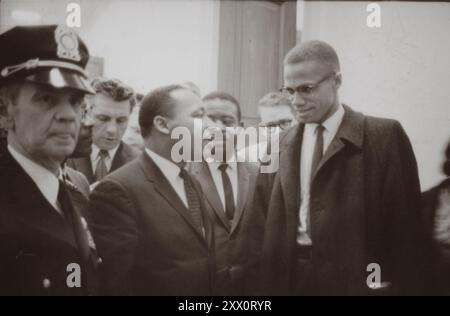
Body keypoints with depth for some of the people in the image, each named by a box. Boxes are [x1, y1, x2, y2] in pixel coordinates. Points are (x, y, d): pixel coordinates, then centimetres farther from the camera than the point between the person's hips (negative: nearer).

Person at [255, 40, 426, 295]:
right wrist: (268, 279, 2)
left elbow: (404, 223, -7)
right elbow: (268, 218, 11)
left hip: (354, 279, -4)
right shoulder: (282, 144, 6)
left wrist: (404, 287, -7)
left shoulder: (384, 135, -7)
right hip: (289, 278, 4)